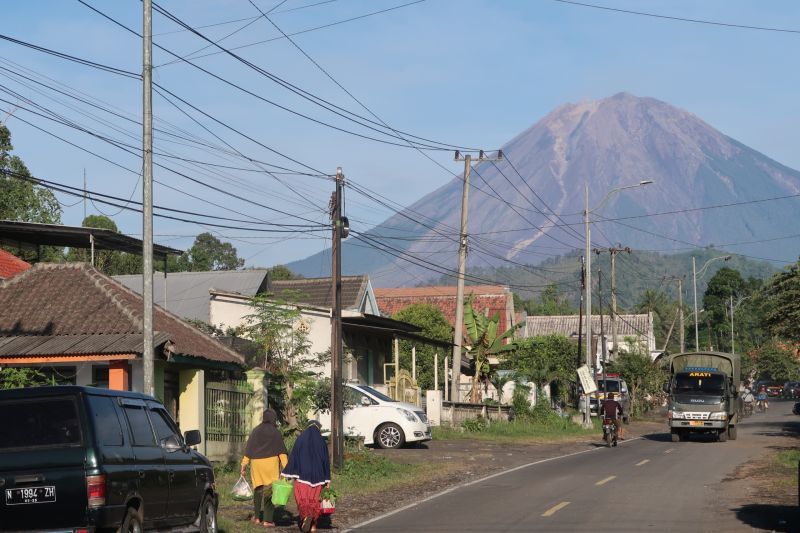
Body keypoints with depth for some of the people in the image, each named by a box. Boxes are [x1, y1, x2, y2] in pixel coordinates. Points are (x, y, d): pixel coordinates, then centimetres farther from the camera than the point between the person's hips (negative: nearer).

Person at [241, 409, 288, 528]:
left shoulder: (255, 431, 5)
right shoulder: (275, 432, -3)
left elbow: (248, 449, 4)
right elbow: (282, 451, -6)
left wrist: (244, 465, 7)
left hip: (256, 464, 3)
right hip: (271, 463, -3)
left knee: (258, 490, 16)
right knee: (270, 490, -1)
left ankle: (257, 517, 21)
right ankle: (267, 520, -6)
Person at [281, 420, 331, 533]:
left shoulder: (300, 439, 0)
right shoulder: (321, 441, 4)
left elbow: (293, 457, -2)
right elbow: (326, 461, 4)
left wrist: (288, 475, -1)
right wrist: (327, 479, 8)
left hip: (302, 474, -1)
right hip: (317, 476, 2)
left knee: (302, 498, 0)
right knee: (314, 499, 9)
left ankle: (306, 515, -26)